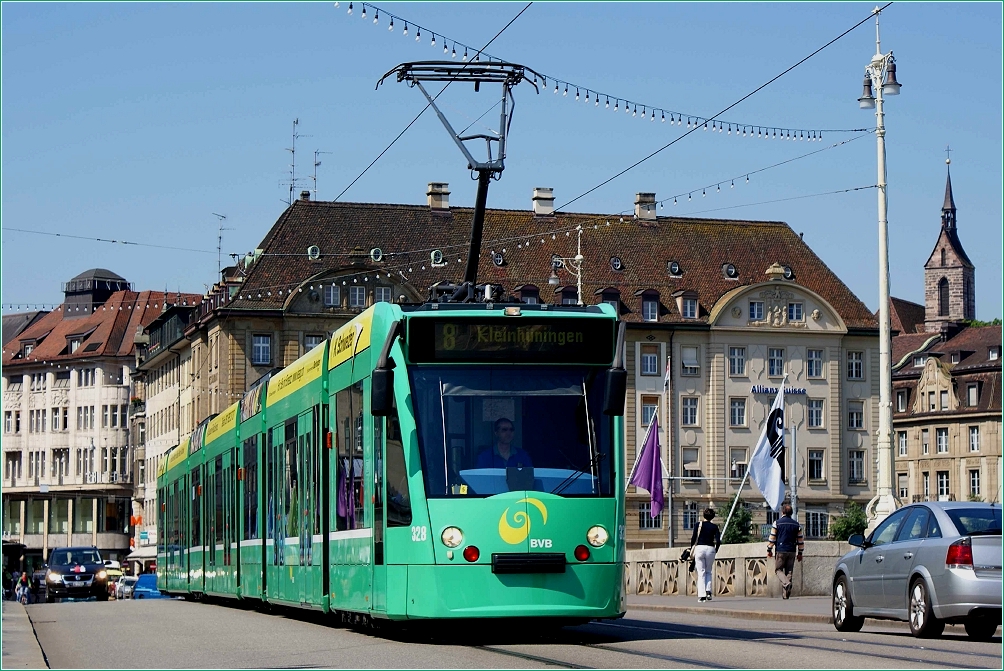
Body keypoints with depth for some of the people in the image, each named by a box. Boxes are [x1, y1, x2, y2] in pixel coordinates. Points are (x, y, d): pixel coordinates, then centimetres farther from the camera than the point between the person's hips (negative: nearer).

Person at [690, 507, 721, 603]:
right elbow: (718, 541, -3)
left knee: (701, 573, 3)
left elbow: (693, 539, -2)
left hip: (699, 548, -1)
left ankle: (701, 595, -4)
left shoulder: (698, 525, 2)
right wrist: (716, 550, 13)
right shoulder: (714, 527, 4)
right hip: (710, 549, 1)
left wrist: (692, 549, 13)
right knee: (709, 572, 16)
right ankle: (708, 591, -2)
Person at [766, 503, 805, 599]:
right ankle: (786, 594, 4)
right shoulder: (796, 525, 8)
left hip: (780, 551, -3)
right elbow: (800, 540, 10)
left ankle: (786, 583, -24)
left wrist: (769, 550, 7)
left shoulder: (777, 523, -3)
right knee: (789, 571, 7)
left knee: (778, 569, 5)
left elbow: (772, 538, -3)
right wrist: (800, 553, 18)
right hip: (792, 551, 3)